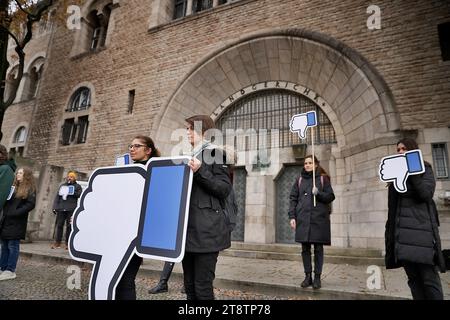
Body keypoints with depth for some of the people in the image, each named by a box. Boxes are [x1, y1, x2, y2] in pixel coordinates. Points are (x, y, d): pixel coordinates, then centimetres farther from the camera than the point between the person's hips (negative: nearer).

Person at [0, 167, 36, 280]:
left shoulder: (30, 189, -4)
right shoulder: (13, 187, 16)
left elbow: (30, 204, -13)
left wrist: (15, 213, -18)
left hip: (16, 223, -6)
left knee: (13, 246, -2)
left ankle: (10, 270, 5)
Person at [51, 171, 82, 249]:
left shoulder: (77, 186, 14)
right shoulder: (62, 186, 23)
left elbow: (79, 194, -2)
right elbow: (57, 197, 16)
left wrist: (73, 192, -16)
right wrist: (55, 207, 6)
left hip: (71, 209, -3)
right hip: (61, 208, 3)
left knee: (69, 226, -4)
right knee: (59, 225, 0)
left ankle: (67, 243, 1)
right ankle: (57, 242, 6)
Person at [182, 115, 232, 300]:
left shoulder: (214, 153, -4)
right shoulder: (188, 157, 19)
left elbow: (225, 189, -11)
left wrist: (200, 171, -19)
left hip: (206, 229, -7)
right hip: (188, 229, 8)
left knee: (202, 286, -2)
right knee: (189, 285, 14)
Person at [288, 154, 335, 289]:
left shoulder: (323, 178, 7)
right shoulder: (300, 180, 11)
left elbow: (330, 197, 4)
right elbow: (293, 198, 8)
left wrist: (318, 193, -15)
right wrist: (292, 216, -1)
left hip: (319, 219, -1)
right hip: (303, 219, 2)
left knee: (318, 248, 4)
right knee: (305, 249, 5)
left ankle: (317, 277, 15)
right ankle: (307, 276, 17)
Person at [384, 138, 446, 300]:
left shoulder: (424, 169, 7)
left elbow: (426, 194, -12)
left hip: (421, 227, -4)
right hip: (402, 229, 4)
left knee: (429, 277, -7)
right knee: (413, 277, 4)